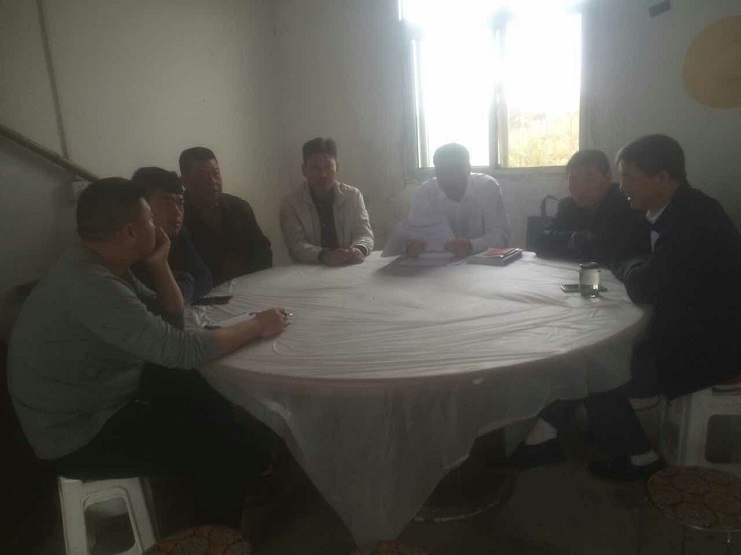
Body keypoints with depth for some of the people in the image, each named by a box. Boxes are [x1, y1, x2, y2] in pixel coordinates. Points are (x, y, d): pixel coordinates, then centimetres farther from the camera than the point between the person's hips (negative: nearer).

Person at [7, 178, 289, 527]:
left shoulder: (101, 265, 0)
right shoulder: (89, 285, -31)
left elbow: (170, 320, 7)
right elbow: (180, 350, -32)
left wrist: (158, 265, -8)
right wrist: (256, 327, -19)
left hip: (102, 399, 10)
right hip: (81, 437, -10)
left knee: (219, 403, 14)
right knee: (241, 448, -12)